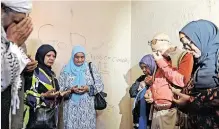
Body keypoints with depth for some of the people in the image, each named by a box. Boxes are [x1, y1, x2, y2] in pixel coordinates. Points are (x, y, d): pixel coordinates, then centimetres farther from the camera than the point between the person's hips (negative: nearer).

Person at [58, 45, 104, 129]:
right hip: (71, 108, 0)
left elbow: (100, 85, 1)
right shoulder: (66, 69, 3)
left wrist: (88, 88, -15)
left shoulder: (91, 68, 3)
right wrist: (71, 90, -15)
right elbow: (60, 88, 2)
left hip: (87, 108, 0)